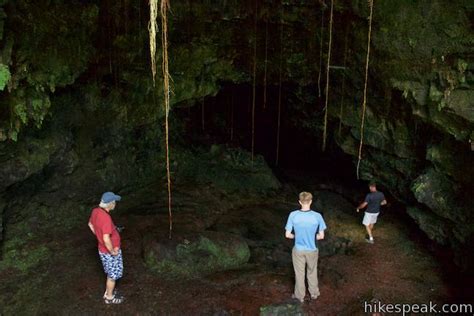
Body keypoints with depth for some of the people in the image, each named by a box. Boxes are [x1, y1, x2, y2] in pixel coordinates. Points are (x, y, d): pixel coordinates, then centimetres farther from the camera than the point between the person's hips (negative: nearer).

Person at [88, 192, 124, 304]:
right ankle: (109, 297, 32)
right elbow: (106, 239, -36)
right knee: (113, 275, 14)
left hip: (103, 249, 8)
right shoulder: (105, 217, -35)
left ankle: (108, 292, 44)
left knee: (110, 274, 27)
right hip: (109, 252, -8)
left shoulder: (96, 211, -7)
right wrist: (112, 252, -21)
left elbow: (91, 224, 13)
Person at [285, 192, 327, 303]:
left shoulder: (293, 215, -18)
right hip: (312, 250, 0)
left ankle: (300, 296, 35)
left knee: (299, 273, 18)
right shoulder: (317, 216, -18)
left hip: (298, 250, 0)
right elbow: (321, 236, -10)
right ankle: (314, 293, 41)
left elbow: (288, 235, -13)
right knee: (312, 272, 24)